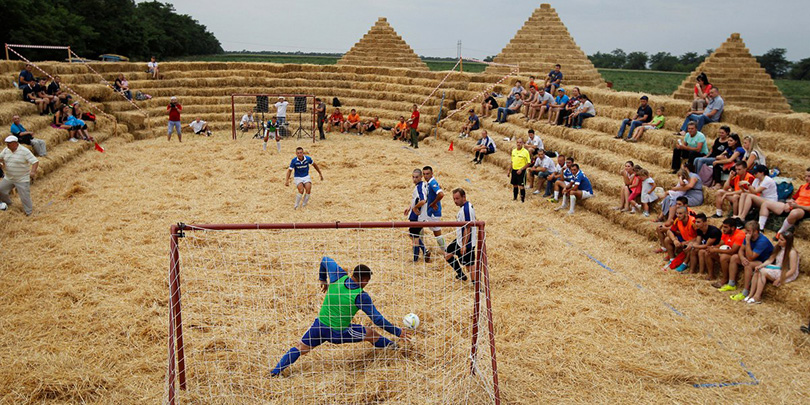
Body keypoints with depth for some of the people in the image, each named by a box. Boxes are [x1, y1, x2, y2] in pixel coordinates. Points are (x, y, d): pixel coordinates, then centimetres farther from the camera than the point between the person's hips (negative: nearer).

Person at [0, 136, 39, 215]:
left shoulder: (24, 151, -16)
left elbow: (35, 162, -20)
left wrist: (33, 171, -37)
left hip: (22, 180, -6)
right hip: (8, 178, 6)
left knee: (25, 198, -3)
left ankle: (29, 214, 13)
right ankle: (8, 203, 36)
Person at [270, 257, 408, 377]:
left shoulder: (338, 276, -9)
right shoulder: (361, 296, -19)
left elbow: (325, 260, 10)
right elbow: (377, 319, -15)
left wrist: (322, 279, 25)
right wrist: (398, 332, -6)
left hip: (319, 326, 3)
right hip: (338, 334, -3)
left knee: (301, 348, 15)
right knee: (370, 333, 16)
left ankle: (276, 370, 8)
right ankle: (390, 346, 35)